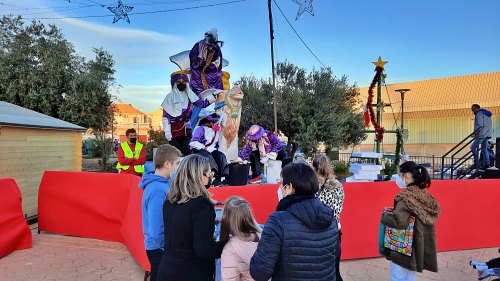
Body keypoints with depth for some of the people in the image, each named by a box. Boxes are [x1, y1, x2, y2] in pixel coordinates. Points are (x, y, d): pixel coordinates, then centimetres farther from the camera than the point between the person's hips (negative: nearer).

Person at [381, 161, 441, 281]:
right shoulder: (423, 194, 3)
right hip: (416, 245, 8)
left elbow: (398, 222, -30)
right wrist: (394, 211, 7)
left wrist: (385, 215, -11)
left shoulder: (406, 195, -21)